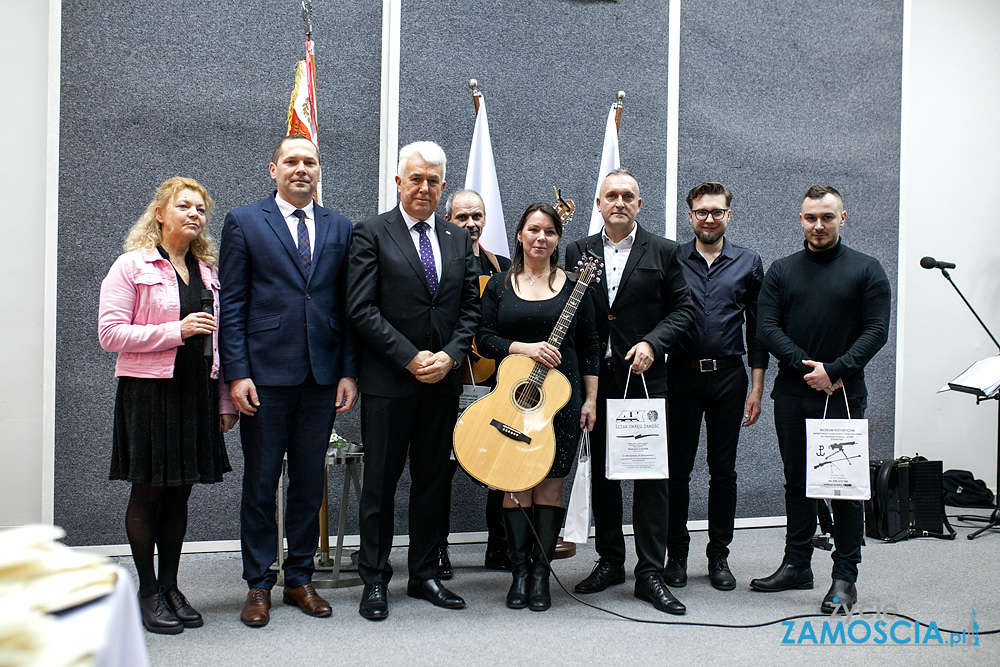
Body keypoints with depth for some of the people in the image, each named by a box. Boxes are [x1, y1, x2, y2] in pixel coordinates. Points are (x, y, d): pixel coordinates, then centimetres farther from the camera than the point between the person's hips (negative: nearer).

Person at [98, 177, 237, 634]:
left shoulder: (207, 270, 13)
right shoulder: (131, 266, -3)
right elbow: (110, 334, -10)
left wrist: (225, 400, 10)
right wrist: (176, 330, -17)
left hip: (196, 391, 5)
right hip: (148, 391, -5)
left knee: (180, 494, 9)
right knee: (147, 494, 3)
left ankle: (170, 587, 20)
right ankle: (147, 591, 15)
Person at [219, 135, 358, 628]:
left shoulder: (339, 228, 11)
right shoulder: (244, 222, 2)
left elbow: (347, 305, 10)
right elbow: (232, 305, -2)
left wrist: (349, 371, 3)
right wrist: (237, 373, -9)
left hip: (322, 376, 3)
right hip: (266, 374, -3)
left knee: (309, 483, 10)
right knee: (260, 484, 4)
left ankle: (300, 578, 23)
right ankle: (259, 584, 17)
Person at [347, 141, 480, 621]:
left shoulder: (459, 240, 12)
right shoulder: (372, 234, -3)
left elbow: (470, 307, 10)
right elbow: (362, 309, -10)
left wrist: (450, 356, -6)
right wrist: (411, 357, -14)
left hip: (443, 381, 5)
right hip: (388, 383, -4)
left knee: (433, 482, 11)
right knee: (380, 483, 3)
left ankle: (424, 574, 23)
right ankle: (374, 580, 15)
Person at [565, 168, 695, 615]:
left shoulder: (664, 252, 4)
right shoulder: (578, 252, 9)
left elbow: (682, 308, 3)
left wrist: (652, 344, -13)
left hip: (645, 377, -2)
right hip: (595, 378, 2)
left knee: (652, 475, -3)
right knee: (602, 473, 10)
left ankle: (650, 573, 5)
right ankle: (609, 561, 23)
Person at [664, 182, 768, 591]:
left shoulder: (748, 263, 7)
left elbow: (756, 328, 7)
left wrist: (757, 388, 2)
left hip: (728, 376, 1)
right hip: (681, 375, -1)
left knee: (723, 470, 7)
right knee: (678, 468, 4)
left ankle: (719, 556, 18)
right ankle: (676, 554, 16)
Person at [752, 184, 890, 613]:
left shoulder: (866, 270, 3)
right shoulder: (781, 271, 10)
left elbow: (876, 330, -4)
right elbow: (766, 326, 2)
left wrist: (833, 370, -16)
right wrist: (805, 365, -12)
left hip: (844, 396, -3)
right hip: (792, 396, 3)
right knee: (797, 482, 12)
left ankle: (845, 577, 8)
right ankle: (797, 565, 23)